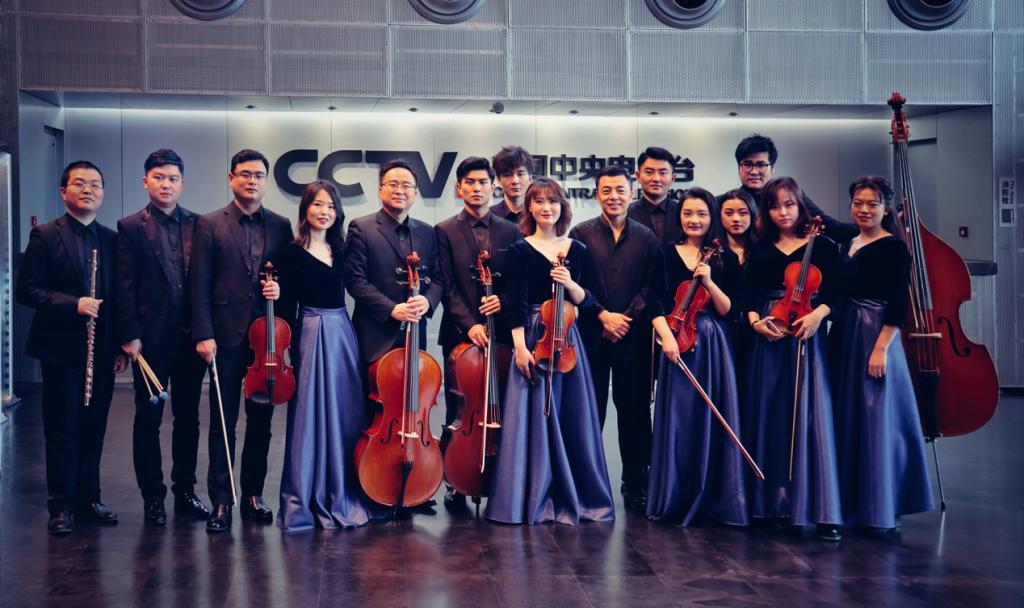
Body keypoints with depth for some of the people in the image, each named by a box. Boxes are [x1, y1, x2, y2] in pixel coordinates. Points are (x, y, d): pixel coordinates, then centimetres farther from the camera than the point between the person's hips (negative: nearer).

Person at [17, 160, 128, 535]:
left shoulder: (110, 239, 10)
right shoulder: (45, 236, -3)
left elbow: (117, 295, 11)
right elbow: (26, 289, -8)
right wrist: (73, 304, -19)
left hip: (102, 351, 4)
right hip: (62, 350, -4)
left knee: (94, 428, 11)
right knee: (63, 430, 2)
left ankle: (88, 499, 22)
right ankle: (61, 507, 12)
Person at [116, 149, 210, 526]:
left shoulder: (198, 225, 6)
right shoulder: (131, 227, 0)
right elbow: (124, 286, -4)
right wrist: (129, 335, -10)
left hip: (191, 336, 3)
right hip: (151, 337, -2)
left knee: (188, 417, 11)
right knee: (148, 418, 7)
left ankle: (185, 491, 22)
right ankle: (152, 496, 17)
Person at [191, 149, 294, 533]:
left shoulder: (280, 226, 9)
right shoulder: (209, 225, 0)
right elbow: (200, 285, -4)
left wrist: (281, 289, -9)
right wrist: (204, 335, -10)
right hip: (227, 338, -3)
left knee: (261, 420, 10)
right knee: (223, 423, 3)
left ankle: (253, 494, 21)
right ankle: (221, 500, 11)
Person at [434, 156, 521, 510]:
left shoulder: (511, 232, 12)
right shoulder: (445, 232, 5)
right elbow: (447, 288, -3)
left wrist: (503, 300, -9)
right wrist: (469, 324, -14)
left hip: (501, 332, 2)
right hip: (460, 333, -2)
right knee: (458, 410, 0)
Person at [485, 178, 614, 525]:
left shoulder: (577, 251, 9)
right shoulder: (519, 251, 1)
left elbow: (586, 302, 7)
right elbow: (516, 302, -6)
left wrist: (570, 285, -13)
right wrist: (520, 346, -15)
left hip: (567, 339, 3)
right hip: (532, 339, -3)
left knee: (571, 417, 6)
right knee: (533, 418, -1)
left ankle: (573, 496, 18)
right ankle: (533, 497, 8)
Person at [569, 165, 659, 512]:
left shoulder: (646, 238, 8)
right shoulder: (581, 234, 5)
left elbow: (651, 287, 2)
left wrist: (627, 318, -10)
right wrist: (603, 315, -11)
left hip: (633, 337, 1)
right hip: (591, 335, -1)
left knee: (635, 411, 5)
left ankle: (635, 486, 15)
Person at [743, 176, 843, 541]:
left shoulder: (821, 246, 6)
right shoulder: (760, 251, 12)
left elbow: (833, 292, 0)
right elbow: (749, 295, 8)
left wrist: (818, 313, -18)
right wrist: (755, 320, -10)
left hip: (808, 337, -2)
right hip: (769, 339, 3)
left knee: (813, 418, -8)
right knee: (772, 418, 4)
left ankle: (823, 512, -5)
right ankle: (776, 503, 13)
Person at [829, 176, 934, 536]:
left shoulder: (893, 248, -9)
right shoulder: (848, 245, 13)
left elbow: (899, 305, -15)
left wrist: (881, 347, -21)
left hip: (875, 337, -8)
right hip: (843, 335, 8)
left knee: (875, 419, -3)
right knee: (845, 417, 10)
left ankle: (879, 511, 7)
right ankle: (851, 502, 21)